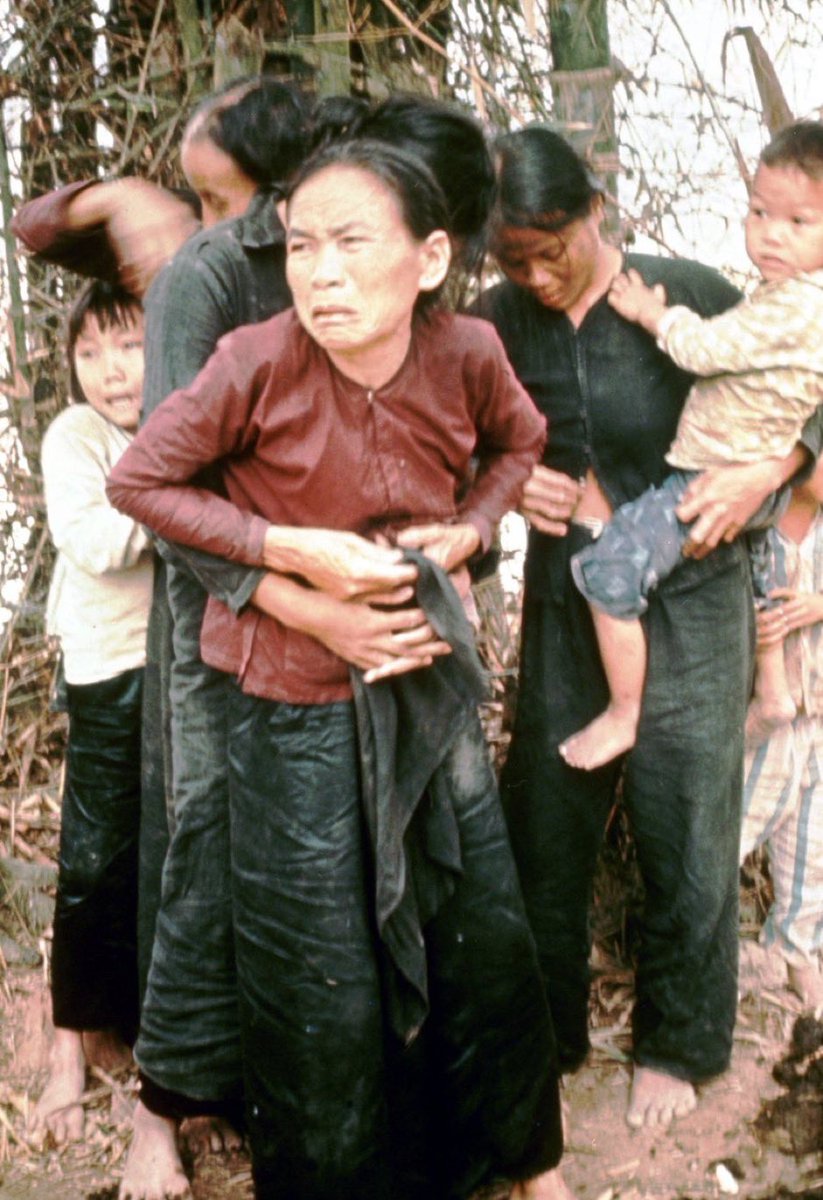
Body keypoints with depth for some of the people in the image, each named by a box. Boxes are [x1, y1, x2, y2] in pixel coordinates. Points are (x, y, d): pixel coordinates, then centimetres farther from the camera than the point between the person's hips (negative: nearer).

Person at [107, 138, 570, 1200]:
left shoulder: (467, 354, -10)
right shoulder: (258, 364, -20)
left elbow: (519, 441, 12)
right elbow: (139, 481, -9)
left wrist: (471, 526, -7)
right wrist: (288, 548, -19)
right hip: (294, 699, -3)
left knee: (487, 937, 15)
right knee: (322, 984, 7)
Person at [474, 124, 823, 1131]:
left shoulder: (684, 297, -9)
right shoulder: (499, 320, -2)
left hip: (685, 606, -2)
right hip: (563, 610, 3)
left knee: (683, 835, 7)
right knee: (542, 828, 10)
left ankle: (675, 1045, 30)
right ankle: (544, 1035, 32)